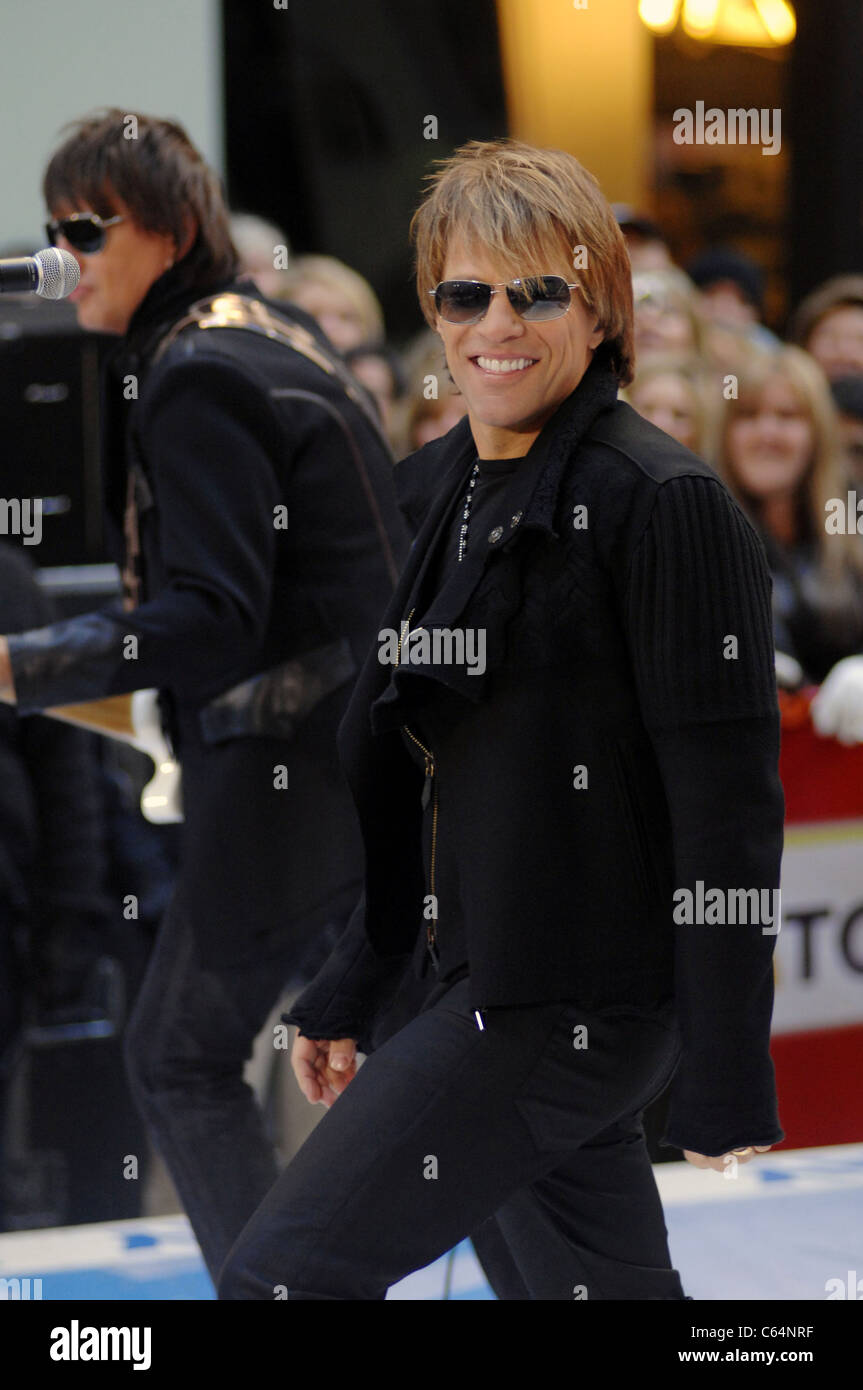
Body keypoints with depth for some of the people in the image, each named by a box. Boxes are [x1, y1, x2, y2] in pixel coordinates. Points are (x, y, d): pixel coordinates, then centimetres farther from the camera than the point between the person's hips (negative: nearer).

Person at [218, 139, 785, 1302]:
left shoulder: (663, 503, -12)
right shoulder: (432, 487, 13)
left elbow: (729, 803, -14)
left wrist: (727, 1088, -16)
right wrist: (350, 991, 22)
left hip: (573, 1005, -8)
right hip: (454, 984, 8)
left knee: (282, 1274, -11)